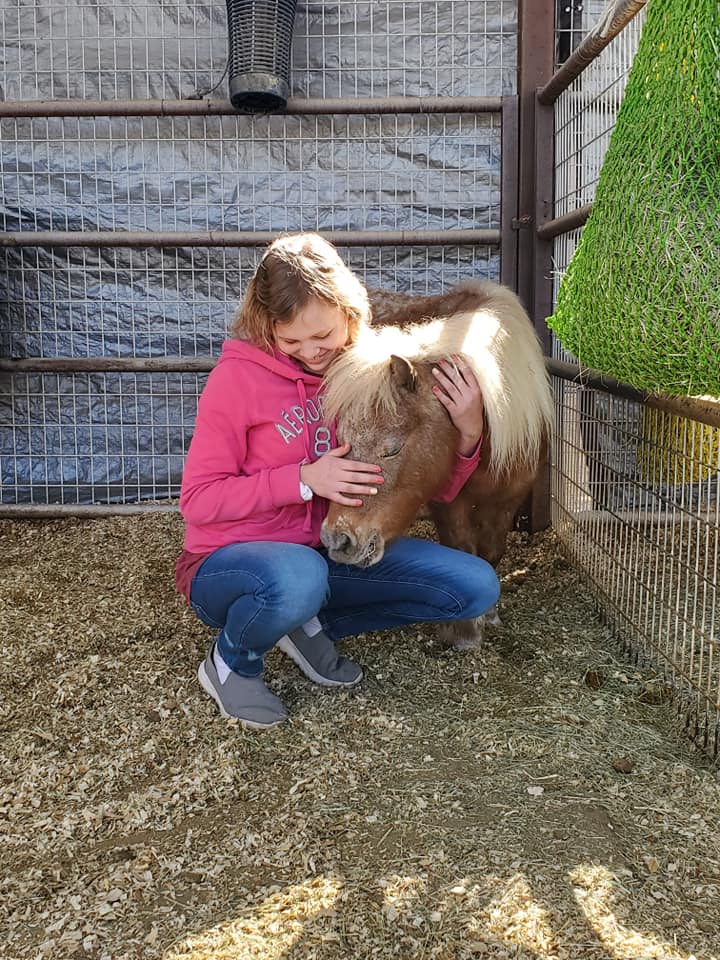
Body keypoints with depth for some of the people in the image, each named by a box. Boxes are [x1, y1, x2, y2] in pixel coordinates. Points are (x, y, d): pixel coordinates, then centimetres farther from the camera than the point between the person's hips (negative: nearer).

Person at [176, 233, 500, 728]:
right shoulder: (238, 375, -15)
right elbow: (198, 498, -15)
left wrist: (468, 434, -19)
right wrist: (305, 480, -25)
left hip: (327, 553, 5)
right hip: (228, 560, -4)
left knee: (476, 587, -10)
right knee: (299, 576, -41)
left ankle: (312, 625, 4)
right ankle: (232, 662, -6)